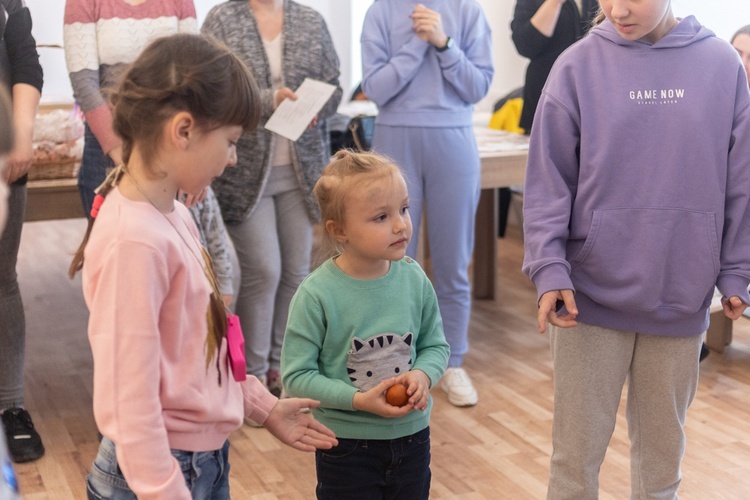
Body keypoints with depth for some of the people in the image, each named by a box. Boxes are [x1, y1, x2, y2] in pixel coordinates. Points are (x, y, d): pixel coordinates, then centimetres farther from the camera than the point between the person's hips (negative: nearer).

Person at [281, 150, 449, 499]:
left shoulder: (414, 278, -6)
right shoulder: (316, 295, -19)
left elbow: (435, 345, 6)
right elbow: (296, 375, -16)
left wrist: (423, 375, -14)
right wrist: (358, 400, -23)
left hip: (412, 435, 4)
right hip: (347, 444, -4)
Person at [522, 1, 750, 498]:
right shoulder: (578, 66, -4)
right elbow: (548, 180, -4)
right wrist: (549, 270, -12)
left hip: (681, 297, 2)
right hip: (592, 294, -1)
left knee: (663, 444, 16)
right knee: (578, 446, 7)